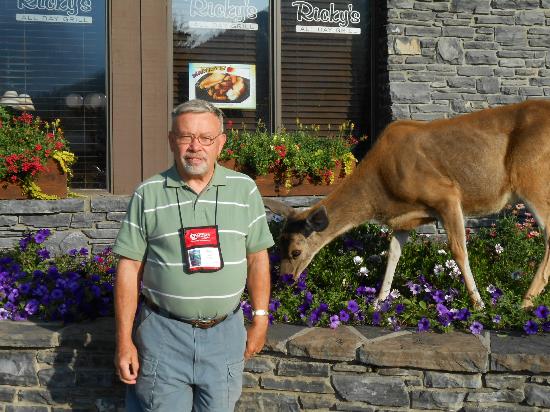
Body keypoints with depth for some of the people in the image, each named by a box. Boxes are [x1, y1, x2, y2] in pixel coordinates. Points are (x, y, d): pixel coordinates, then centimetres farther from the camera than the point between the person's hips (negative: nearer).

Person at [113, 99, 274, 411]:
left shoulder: (244, 189, 1)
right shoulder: (148, 195, -3)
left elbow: (257, 256, 7)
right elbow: (130, 268, -3)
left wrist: (260, 320, 6)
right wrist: (124, 341, -4)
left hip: (226, 332, 2)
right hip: (163, 332, -1)